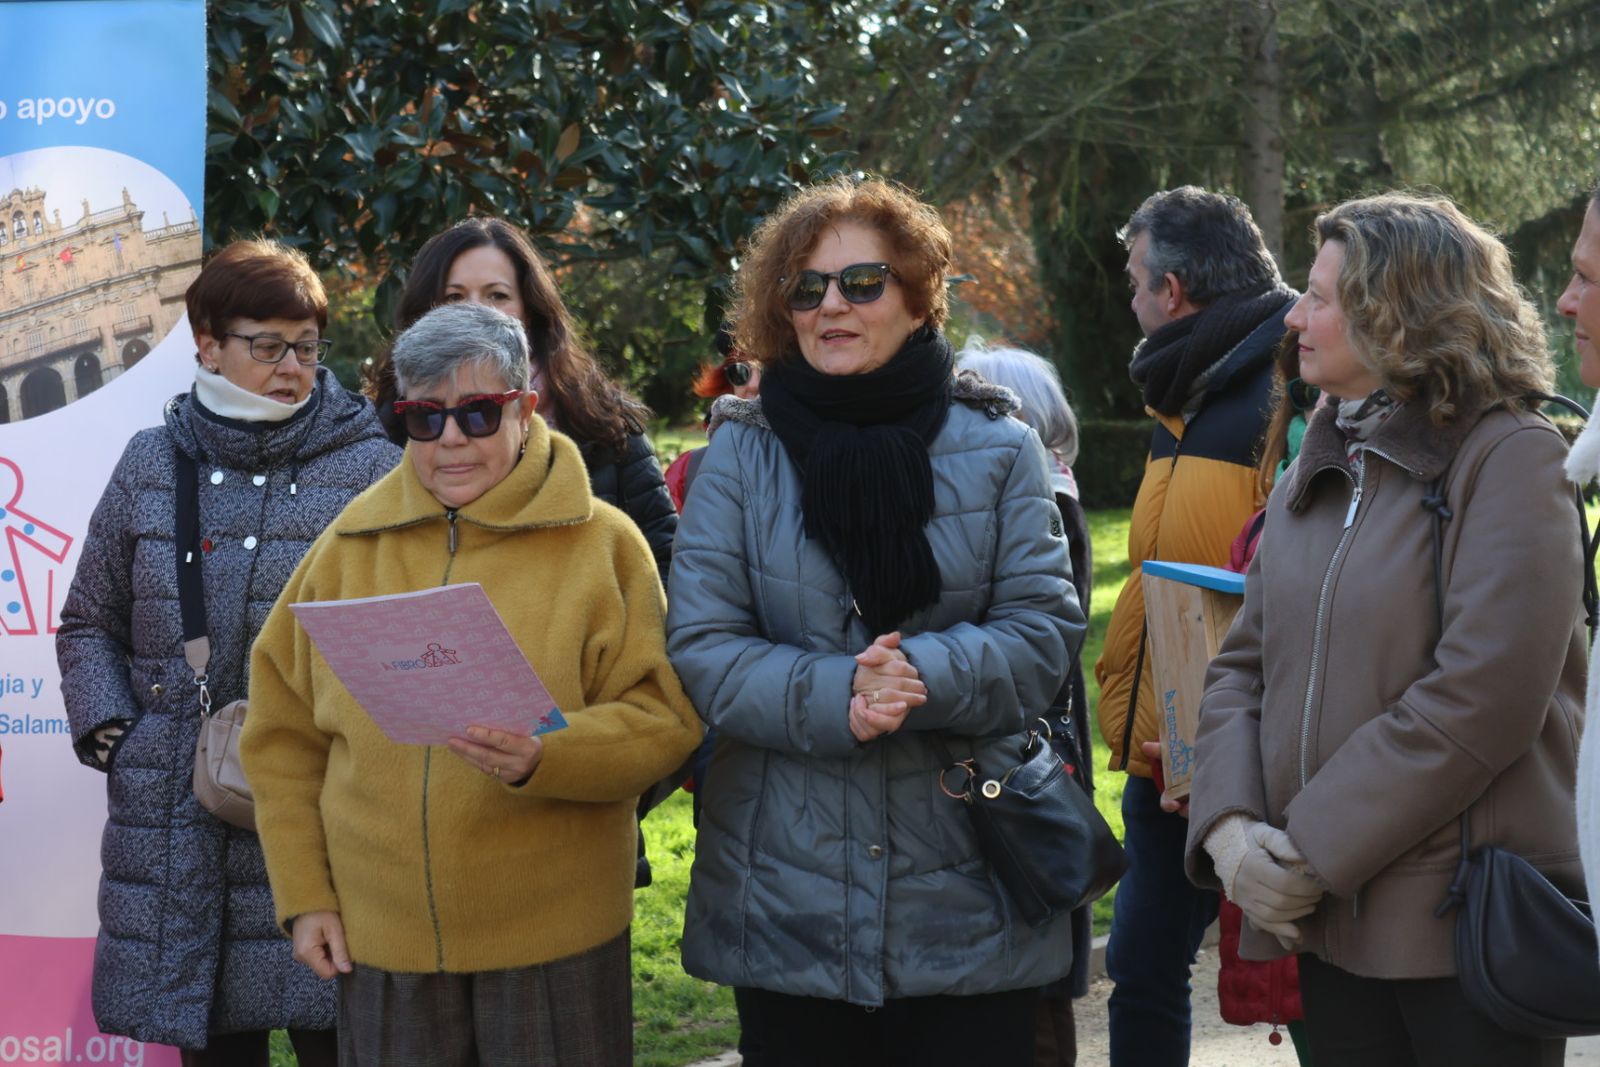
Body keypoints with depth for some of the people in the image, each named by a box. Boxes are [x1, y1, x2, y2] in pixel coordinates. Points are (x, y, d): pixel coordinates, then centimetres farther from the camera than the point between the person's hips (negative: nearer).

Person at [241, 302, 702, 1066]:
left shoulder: (602, 543, -2)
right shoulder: (350, 546, 6)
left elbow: (661, 719, -7)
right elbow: (282, 734, 10)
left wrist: (544, 758, -24)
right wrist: (304, 896, 6)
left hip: (554, 938, -2)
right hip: (378, 938, 2)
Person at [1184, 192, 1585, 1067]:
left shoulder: (1509, 457, -9)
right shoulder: (1315, 474, 14)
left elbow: (1482, 698, -19)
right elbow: (1241, 664, 11)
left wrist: (1314, 849, -18)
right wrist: (1229, 825, -7)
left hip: (1463, 927, -6)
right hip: (1328, 925, 6)